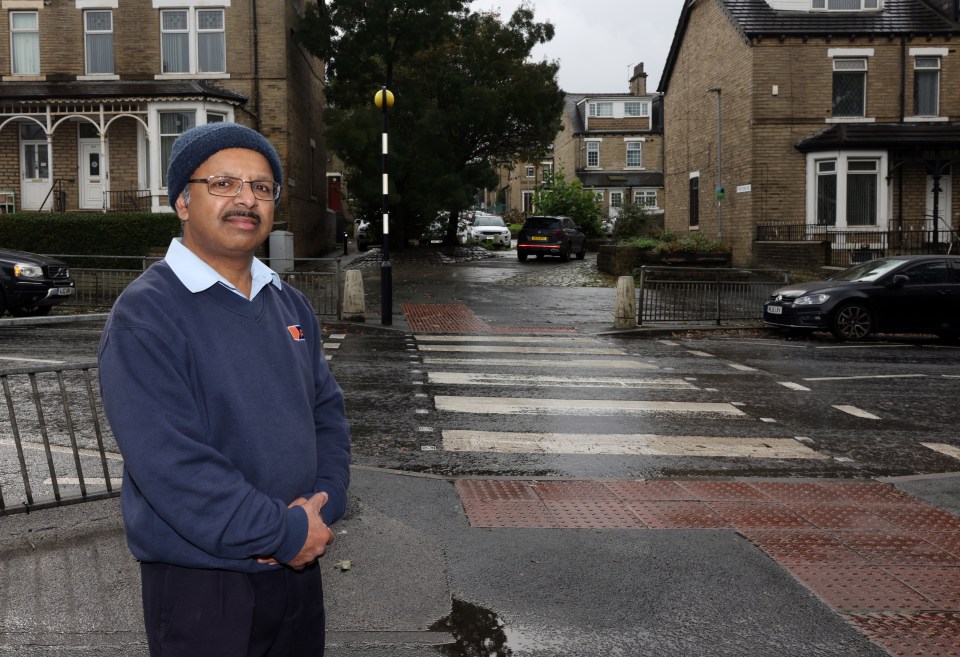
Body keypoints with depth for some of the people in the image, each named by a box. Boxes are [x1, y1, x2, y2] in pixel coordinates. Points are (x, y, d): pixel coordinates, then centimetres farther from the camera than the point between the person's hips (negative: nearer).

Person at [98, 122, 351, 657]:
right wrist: (285, 532, -19)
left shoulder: (291, 306, 8)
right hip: (200, 581, -6)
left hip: (300, 567, 7)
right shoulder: (145, 315, -16)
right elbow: (168, 463, -23)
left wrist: (322, 506, -8)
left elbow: (328, 409, 9)